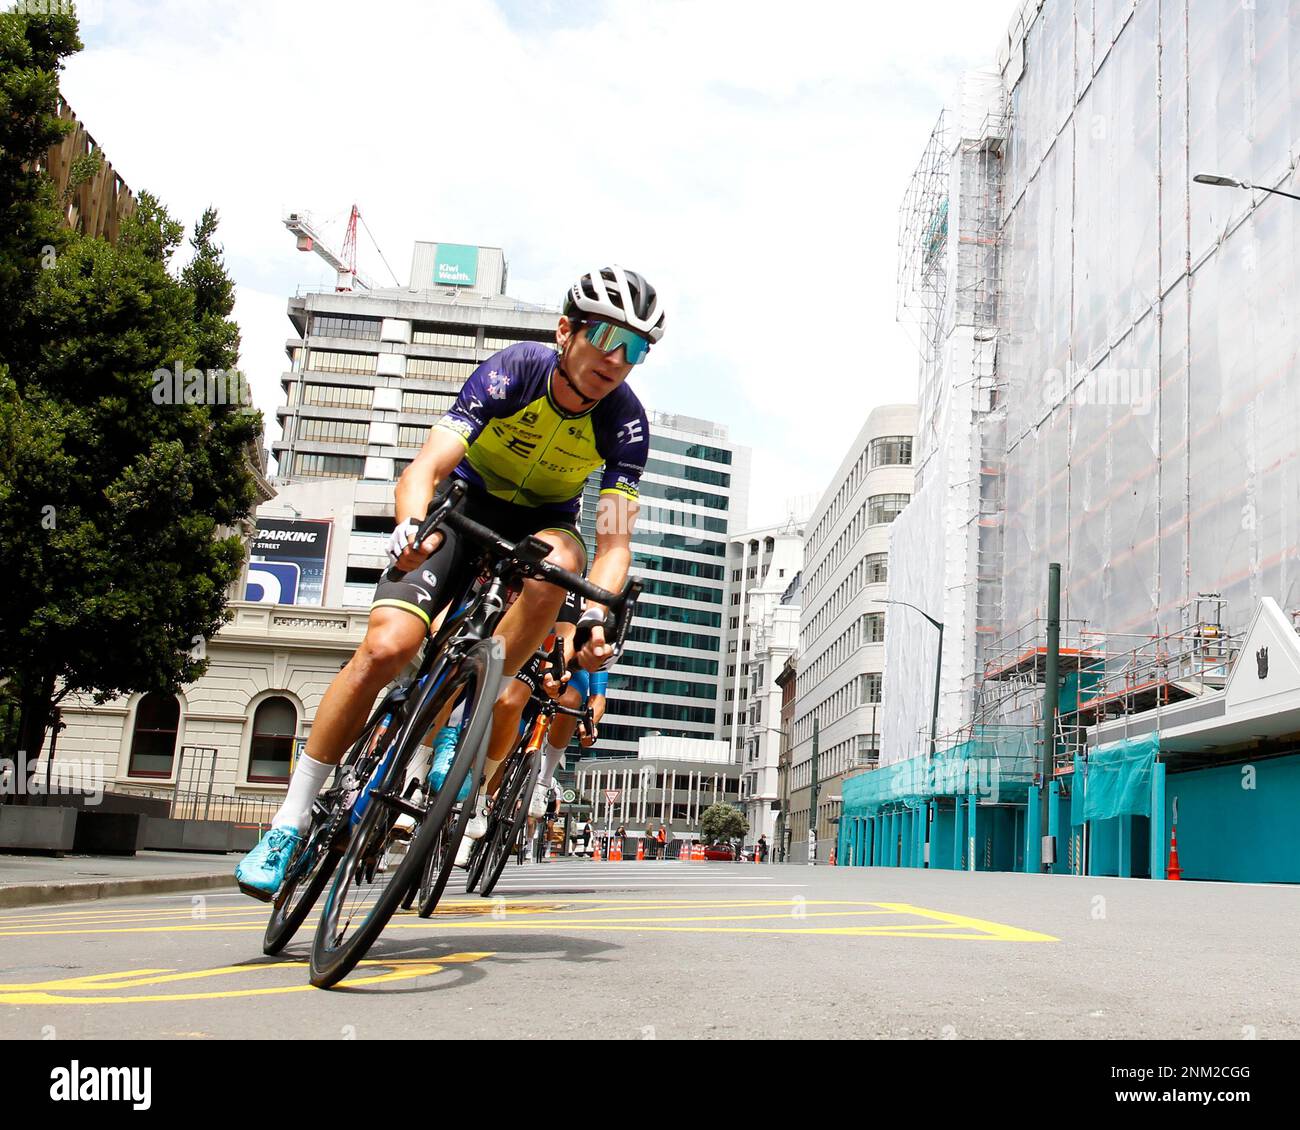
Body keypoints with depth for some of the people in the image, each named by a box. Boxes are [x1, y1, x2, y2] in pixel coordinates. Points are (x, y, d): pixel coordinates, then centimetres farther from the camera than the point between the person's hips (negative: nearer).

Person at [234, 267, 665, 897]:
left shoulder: (625, 422, -20)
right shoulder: (512, 373, -25)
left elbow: (614, 539, -26)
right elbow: (424, 469, -33)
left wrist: (597, 615, -46)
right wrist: (411, 525, -55)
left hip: (540, 523, 2)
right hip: (464, 506, -1)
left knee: (559, 557, -37)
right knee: (385, 648, -20)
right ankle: (290, 822, -6)